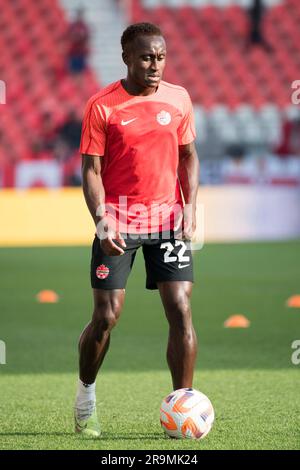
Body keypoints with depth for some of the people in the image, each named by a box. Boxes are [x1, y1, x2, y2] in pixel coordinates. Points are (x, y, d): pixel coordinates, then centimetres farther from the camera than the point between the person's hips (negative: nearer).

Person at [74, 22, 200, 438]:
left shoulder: (178, 99, 4)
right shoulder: (103, 106, -6)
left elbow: (188, 156, 13)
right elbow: (92, 169, -5)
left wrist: (189, 208, 0)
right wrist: (102, 220, -18)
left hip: (167, 217, 3)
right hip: (118, 222, -2)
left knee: (181, 311, -7)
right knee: (106, 316, -1)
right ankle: (86, 395, 23)